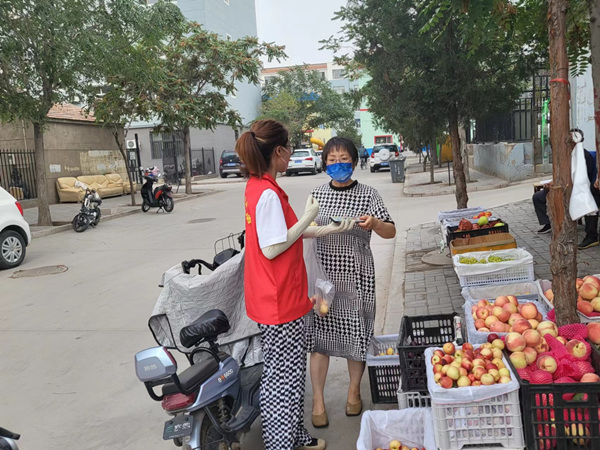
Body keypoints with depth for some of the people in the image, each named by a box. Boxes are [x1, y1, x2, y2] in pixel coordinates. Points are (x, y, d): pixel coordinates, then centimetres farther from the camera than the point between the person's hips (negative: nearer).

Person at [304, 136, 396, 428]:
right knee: (318, 335, 3)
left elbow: (390, 232, -5)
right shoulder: (317, 194, 7)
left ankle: (354, 390, 31)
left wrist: (374, 223, -24)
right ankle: (318, 400, 16)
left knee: (355, 334, 7)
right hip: (323, 273, 2)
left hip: (356, 275, -1)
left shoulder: (367, 194, -1)